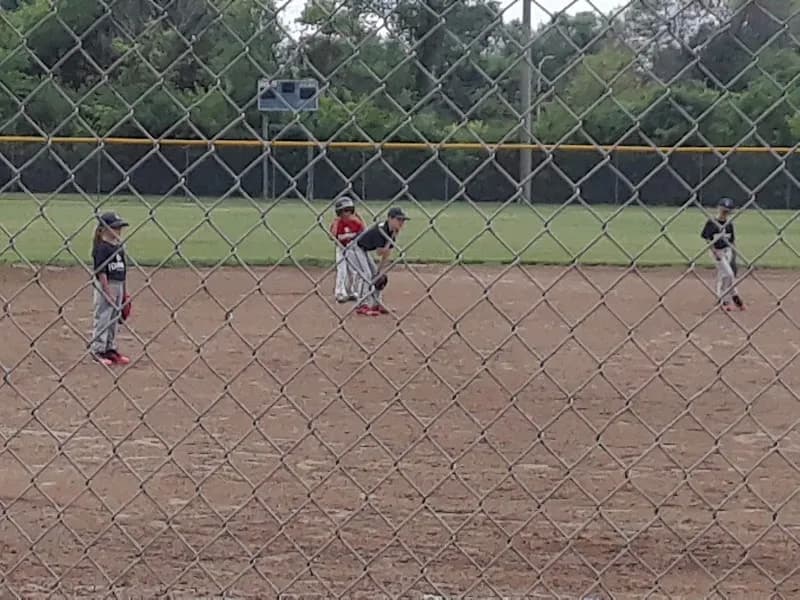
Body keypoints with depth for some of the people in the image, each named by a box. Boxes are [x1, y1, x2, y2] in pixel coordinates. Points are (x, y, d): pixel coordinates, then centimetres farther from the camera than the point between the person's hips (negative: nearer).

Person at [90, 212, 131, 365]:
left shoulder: (119, 247, 10)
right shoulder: (102, 248, -14)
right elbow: (101, 271, -18)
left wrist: (124, 290, 16)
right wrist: (108, 291, -20)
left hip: (118, 286, 8)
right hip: (105, 285, -8)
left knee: (114, 319, 14)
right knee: (102, 318, -2)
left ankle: (110, 349, 24)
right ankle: (97, 351, 5)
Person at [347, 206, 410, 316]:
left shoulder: (393, 232, -1)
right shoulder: (380, 229, -28)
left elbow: (387, 254, 3)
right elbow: (379, 252, -27)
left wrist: (381, 271, 0)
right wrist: (391, 238, -24)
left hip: (364, 251, 10)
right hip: (355, 249, -10)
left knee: (378, 275, 11)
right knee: (366, 274, -21)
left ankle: (376, 304, 21)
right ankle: (362, 306, -22)